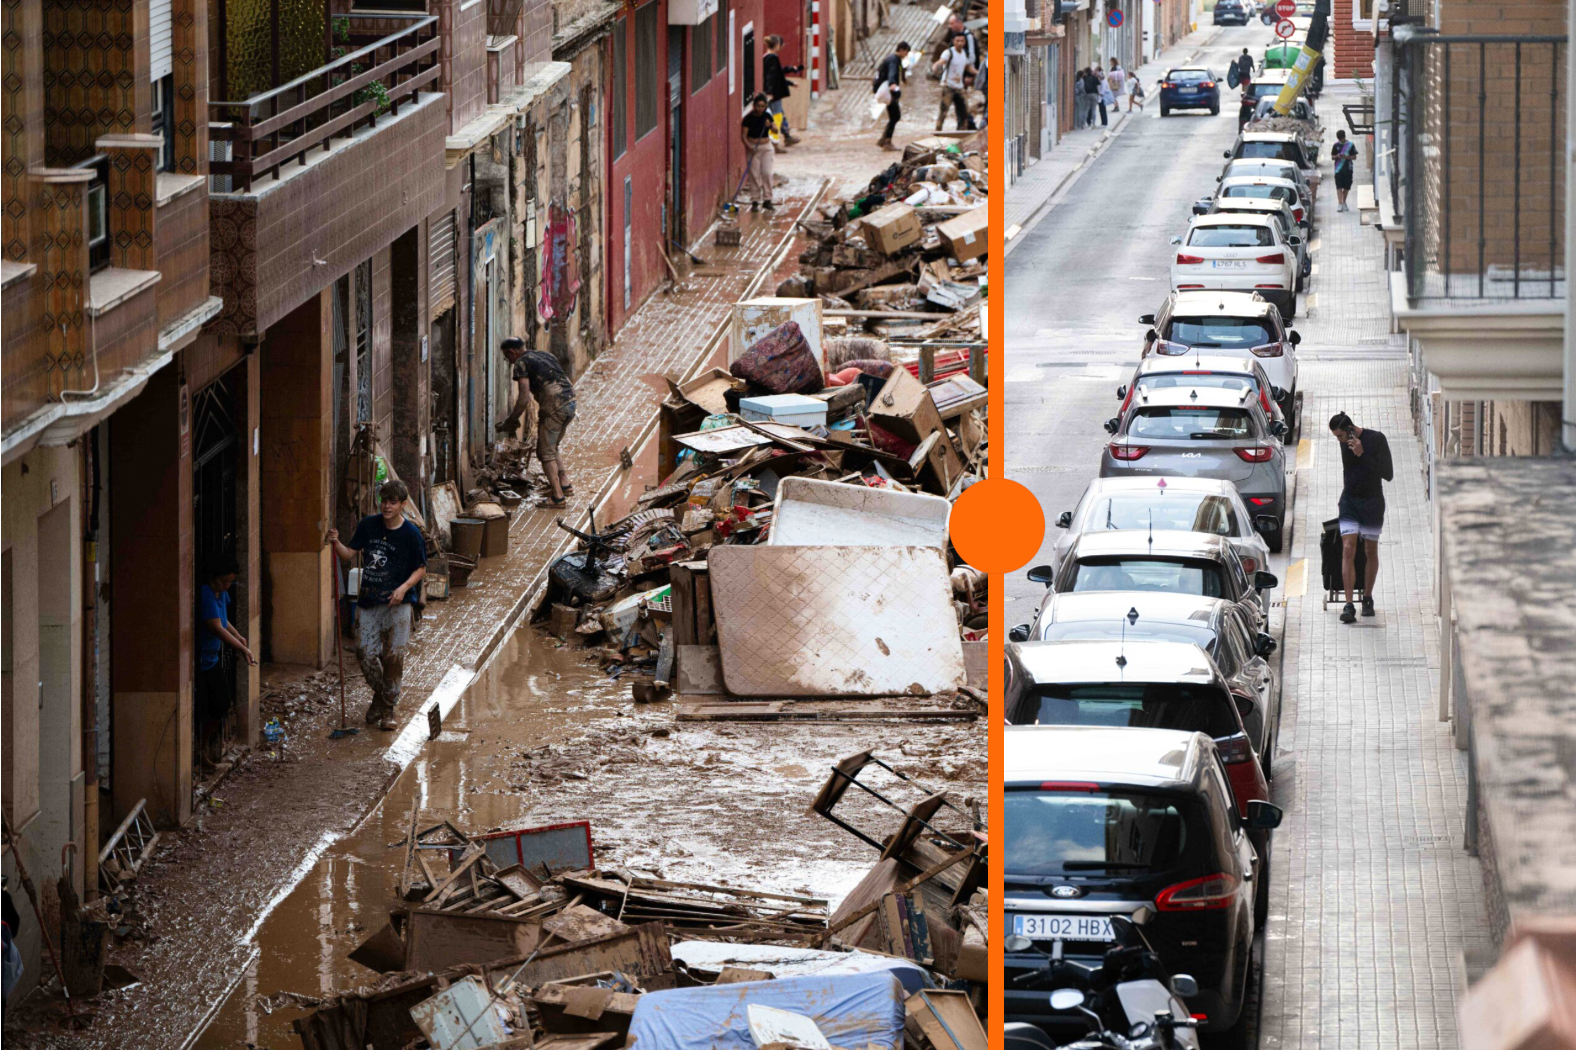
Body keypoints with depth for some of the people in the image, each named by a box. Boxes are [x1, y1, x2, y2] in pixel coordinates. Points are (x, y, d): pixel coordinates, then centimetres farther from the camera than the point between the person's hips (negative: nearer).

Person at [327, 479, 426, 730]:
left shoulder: (411, 533, -5)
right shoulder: (369, 525, 5)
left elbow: (421, 569, 0)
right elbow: (349, 554, 6)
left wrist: (404, 588, -16)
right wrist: (336, 543, -15)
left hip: (398, 603, -3)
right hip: (370, 601, 3)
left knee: (394, 655, -7)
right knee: (365, 653, -3)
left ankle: (389, 709, 4)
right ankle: (380, 695, 24)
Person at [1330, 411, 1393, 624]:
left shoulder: (1376, 439, -13)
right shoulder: (1345, 442, 2)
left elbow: (1388, 474, -17)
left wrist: (1362, 455, -24)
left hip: (1372, 502, -3)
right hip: (1349, 501, 3)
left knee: (1370, 551, 7)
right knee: (1348, 550, -10)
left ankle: (1367, 598, 26)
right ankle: (1349, 605, -16)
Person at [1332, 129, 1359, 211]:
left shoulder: (1350, 145, 3)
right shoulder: (1336, 145, 6)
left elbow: (1354, 157, 3)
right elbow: (1332, 157, 10)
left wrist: (1347, 157, -15)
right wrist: (1337, 156, -13)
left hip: (1348, 169, 1)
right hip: (1338, 169, -1)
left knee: (1346, 187, 7)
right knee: (1339, 187, -10)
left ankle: (1344, 203, 24)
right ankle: (1340, 204, -16)